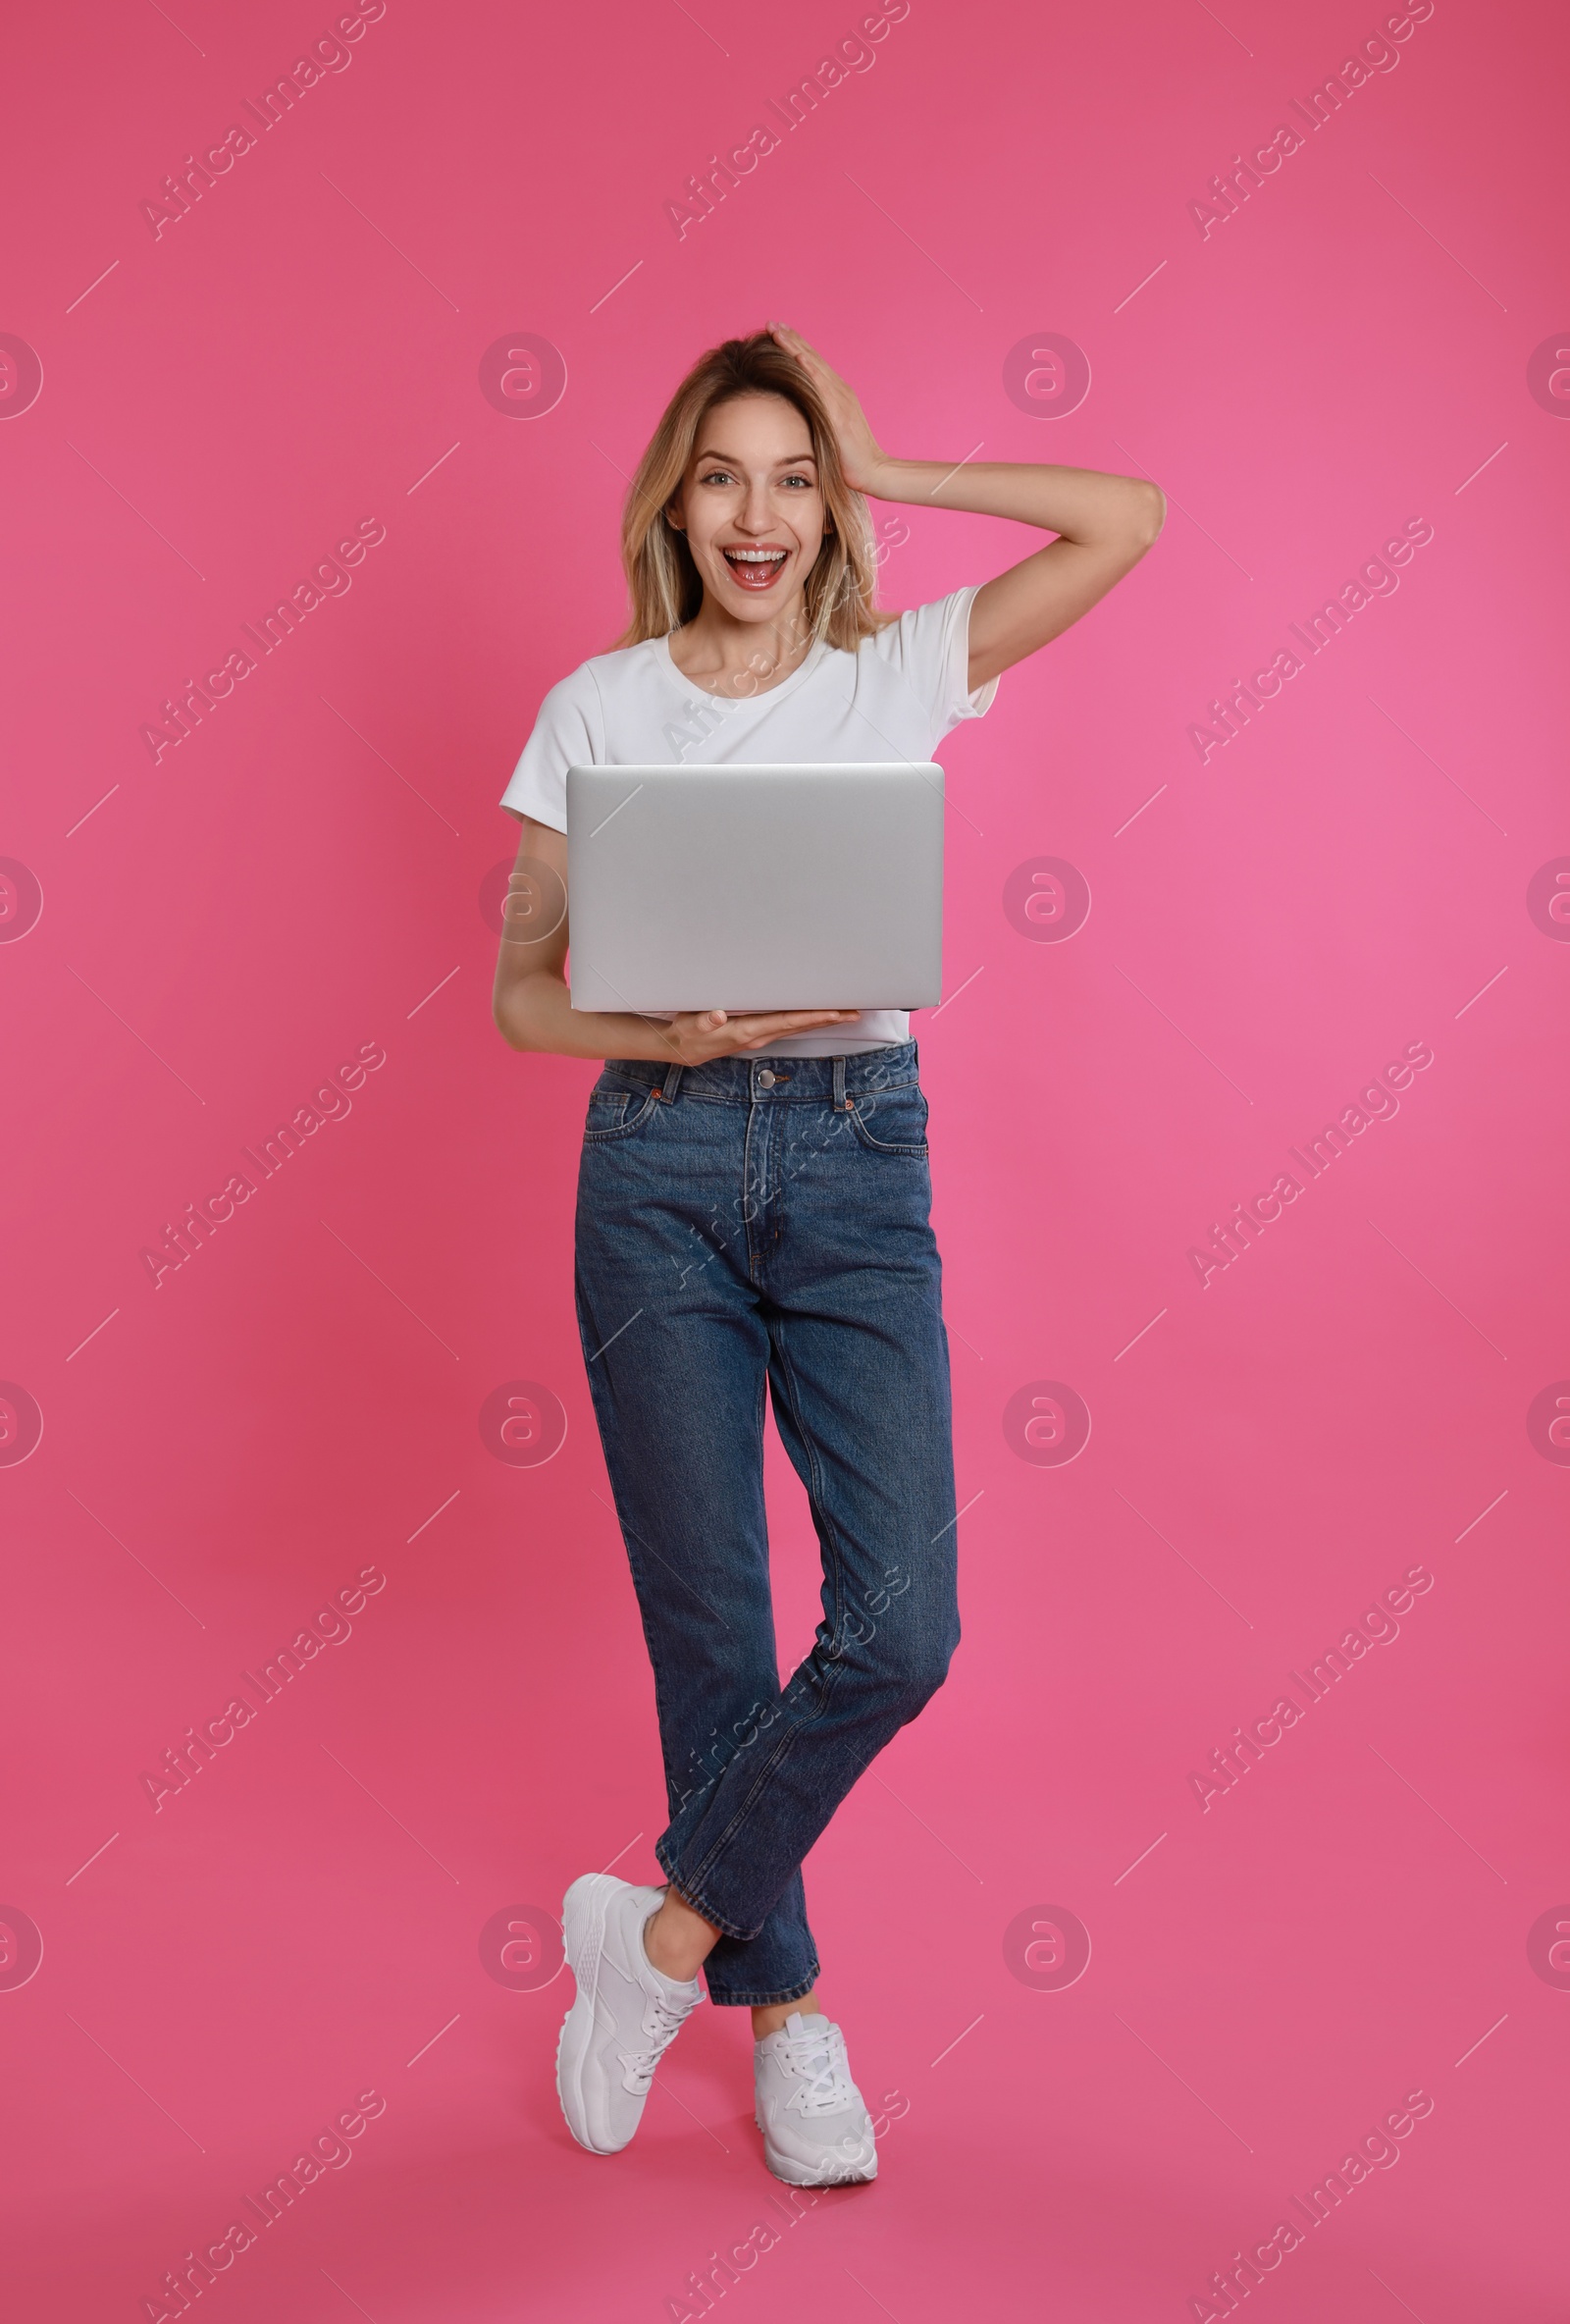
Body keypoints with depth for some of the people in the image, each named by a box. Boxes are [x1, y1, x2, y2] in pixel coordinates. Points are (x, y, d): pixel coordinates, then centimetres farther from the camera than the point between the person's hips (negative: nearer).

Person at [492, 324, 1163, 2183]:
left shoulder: (902, 673, 8)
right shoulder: (601, 702, 7)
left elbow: (1130, 518, 1)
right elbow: (520, 991, 4)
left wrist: (883, 474, 3)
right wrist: (674, 1033, -16)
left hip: (857, 1153, 1)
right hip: (657, 1159, 0)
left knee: (901, 1624, -9)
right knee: (708, 1618, 5)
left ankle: (664, 1929, 13)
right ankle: (781, 2002, 24)